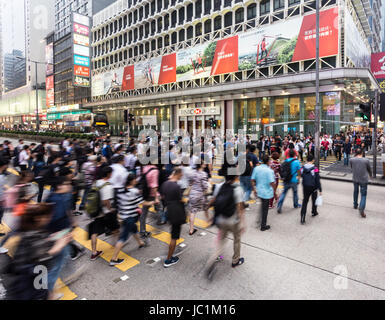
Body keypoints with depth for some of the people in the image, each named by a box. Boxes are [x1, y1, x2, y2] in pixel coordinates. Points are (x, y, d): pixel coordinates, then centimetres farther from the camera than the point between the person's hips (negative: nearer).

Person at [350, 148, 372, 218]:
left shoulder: (352, 160, -9)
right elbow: (369, 169, 4)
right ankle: (361, 208, -12)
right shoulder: (366, 160, -13)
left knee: (355, 191, 24)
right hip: (364, 180, -2)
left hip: (355, 179, 2)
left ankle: (355, 205, 37)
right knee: (363, 194, 4)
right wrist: (370, 175, 25)